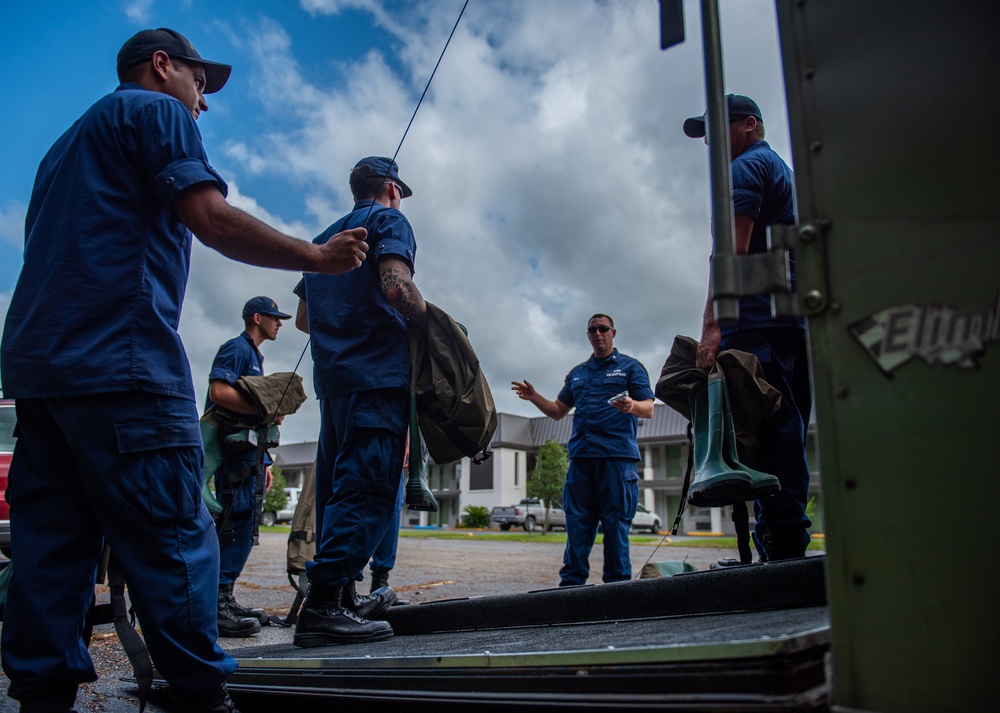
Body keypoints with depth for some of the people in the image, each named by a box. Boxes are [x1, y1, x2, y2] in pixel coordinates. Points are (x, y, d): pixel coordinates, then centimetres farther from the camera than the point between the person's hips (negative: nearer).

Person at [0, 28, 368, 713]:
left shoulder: (71, 140, 31)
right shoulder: (156, 110, 4)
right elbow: (212, 219, -11)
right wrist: (320, 256, -3)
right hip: (121, 361, -9)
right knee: (174, 539, -7)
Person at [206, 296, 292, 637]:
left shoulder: (255, 356, 25)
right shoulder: (237, 348, -4)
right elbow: (219, 391, -20)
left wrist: (263, 462, 22)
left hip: (247, 453, 10)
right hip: (232, 448, -10)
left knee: (244, 525, 9)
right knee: (234, 521, -13)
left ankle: (224, 598, 15)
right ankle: (215, 604, -11)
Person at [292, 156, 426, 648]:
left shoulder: (325, 238, 24)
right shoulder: (388, 220, 2)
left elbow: (303, 319, 26)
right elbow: (396, 285, -18)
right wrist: (426, 320, -2)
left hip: (332, 379, 8)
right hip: (377, 373, -8)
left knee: (338, 485, 11)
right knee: (367, 487, -11)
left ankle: (342, 594, 19)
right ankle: (324, 602, -17)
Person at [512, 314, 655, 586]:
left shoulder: (630, 367, 9)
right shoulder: (577, 373, 23)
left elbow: (648, 410, -1)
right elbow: (558, 411, 23)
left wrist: (632, 406, -23)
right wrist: (534, 397, 7)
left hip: (617, 455, -4)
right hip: (581, 456, 4)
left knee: (615, 523, -4)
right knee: (577, 523, 2)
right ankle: (571, 583, 5)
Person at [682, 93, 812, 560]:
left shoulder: (745, 168, 1)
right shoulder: (784, 170, 31)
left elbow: (732, 251, -12)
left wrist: (711, 326, -19)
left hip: (758, 319, -10)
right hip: (796, 318, 10)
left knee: (765, 433, -14)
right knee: (786, 431, 7)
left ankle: (781, 543, -16)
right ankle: (790, 545, 9)